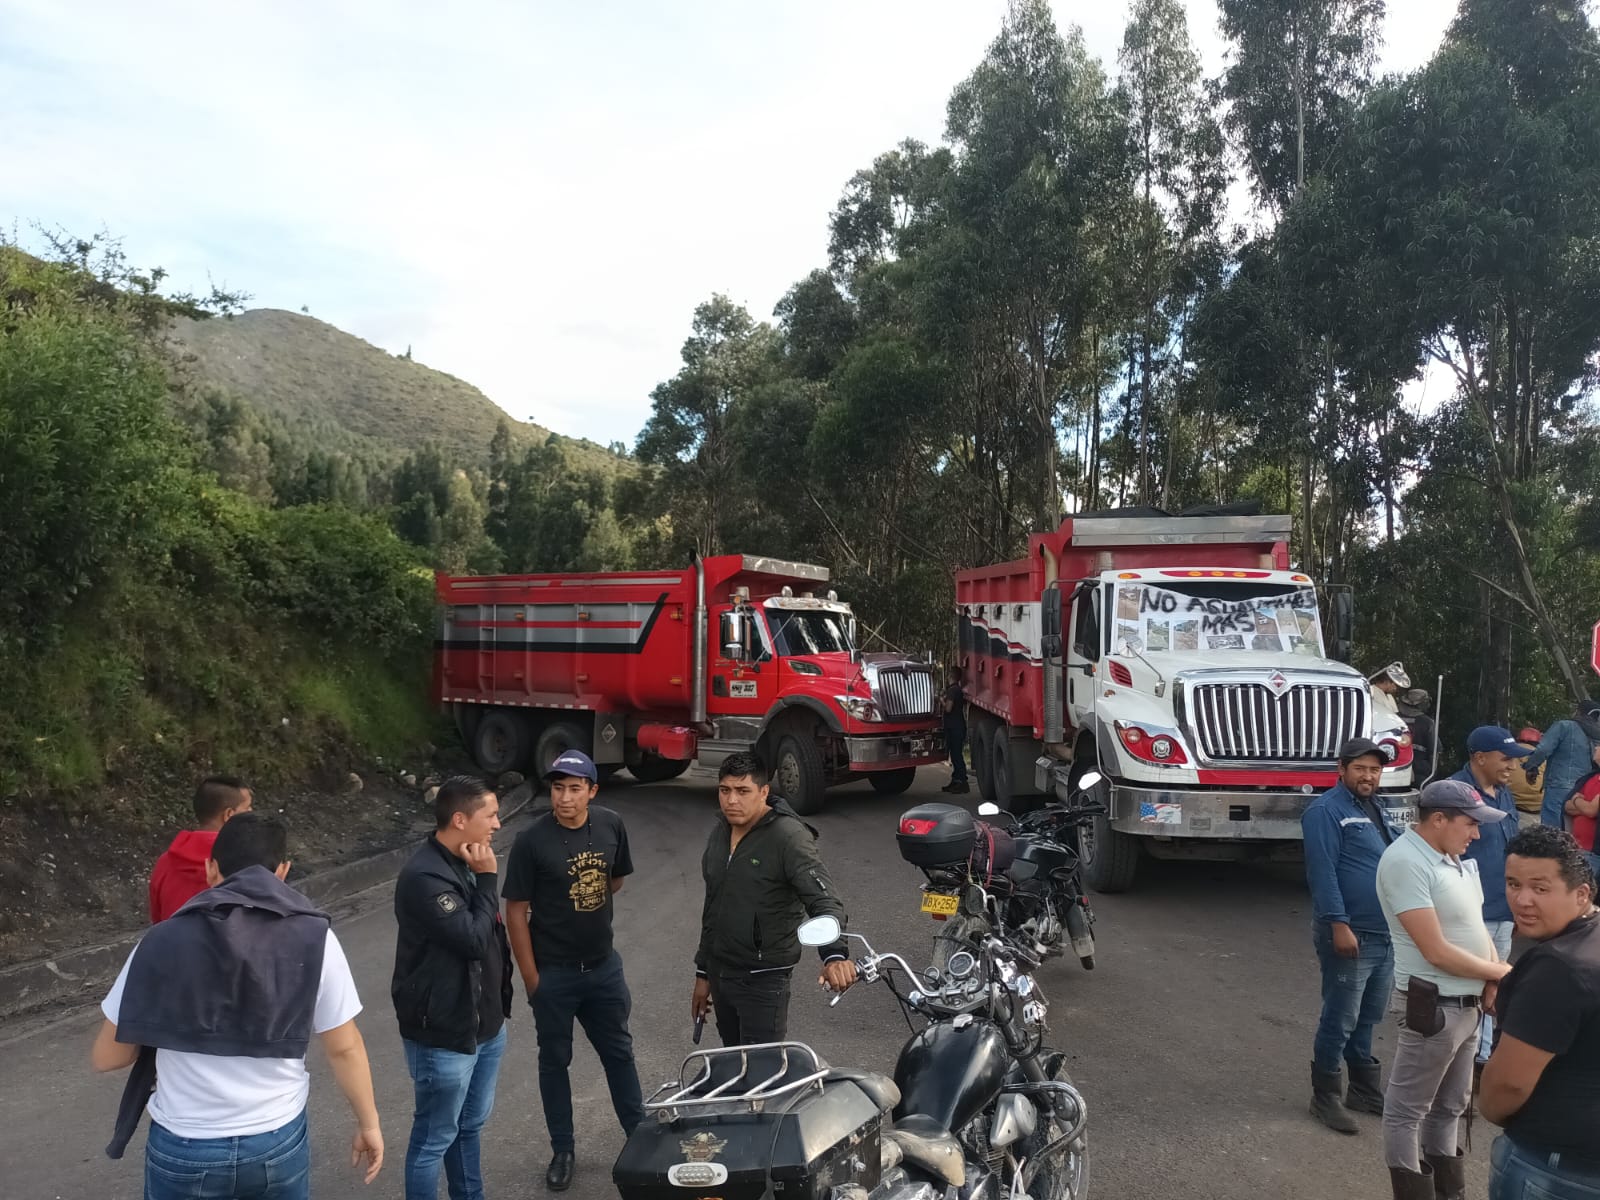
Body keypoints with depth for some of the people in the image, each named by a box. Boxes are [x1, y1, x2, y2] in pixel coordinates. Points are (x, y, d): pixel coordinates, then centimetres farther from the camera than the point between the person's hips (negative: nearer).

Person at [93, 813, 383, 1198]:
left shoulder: (162, 941, -11)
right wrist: (369, 1123, 10)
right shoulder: (314, 938, -11)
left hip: (183, 1150, 0)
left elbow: (106, 1057, -3)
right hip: (279, 1141, 0)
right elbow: (344, 1048, -4)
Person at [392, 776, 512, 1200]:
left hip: (485, 1025, 9)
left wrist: (500, 1002, 19)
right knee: (435, 1139, 8)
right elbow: (473, 939, -27)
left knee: (471, 1126, 23)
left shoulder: (466, 863, 4)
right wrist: (487, 879, -18)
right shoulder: (424, 877, -25)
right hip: (443, 1035, -9)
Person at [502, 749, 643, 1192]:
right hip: (553, 972, -3)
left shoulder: (611, 825, -7)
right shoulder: (532, 840, -18)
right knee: (554, 1060, 13)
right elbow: (516, 910, -13)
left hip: (604, 965, 3)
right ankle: (563, 1150, 30)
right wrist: (531, 978, -10)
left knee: (619, 1052, 17)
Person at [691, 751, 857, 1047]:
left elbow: (824, 900, -26)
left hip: (763, 980, -7)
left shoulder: (789, 837, -16)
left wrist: (835, 954, -44)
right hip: (720, 973, 7)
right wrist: (703, 973, 19)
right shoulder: (719, 833, 8)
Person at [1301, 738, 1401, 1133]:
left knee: (1367, 1018, 18)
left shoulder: (1374, 810, 16)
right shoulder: (1327, 812, -12)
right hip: (1351, 934, -9)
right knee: (1340, 1021, -2)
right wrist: (1339, 925, -24)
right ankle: (1326, 1097, 9)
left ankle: (1364, 1087, 31)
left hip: (1386, 936, 9)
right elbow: (1322, 872, -19)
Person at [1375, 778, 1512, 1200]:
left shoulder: (1453, 857, 7)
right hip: (1433, 1005, -9)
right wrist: (1500, 972, -9)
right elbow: (1436, 951, -22)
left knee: (1450, 1105, 21)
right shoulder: (1405, 862, -22)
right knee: (1407, 1110, 3)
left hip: (1467, 1004, 10)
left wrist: (1492, 982, -3)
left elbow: (1475, 923, 14)